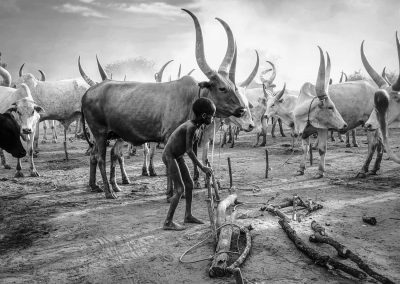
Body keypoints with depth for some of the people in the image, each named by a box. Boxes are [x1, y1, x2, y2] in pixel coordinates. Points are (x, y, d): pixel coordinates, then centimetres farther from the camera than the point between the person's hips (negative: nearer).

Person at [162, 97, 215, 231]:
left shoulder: (194, 125, 3)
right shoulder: (190, 127, -25)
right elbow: (189, 150, -25)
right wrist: (202, 167, -20)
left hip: (178, 157, 9)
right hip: (169, 156, -9)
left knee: (189, 184, 13)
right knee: (180, 189, -10)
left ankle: (188, 215, 26)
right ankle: (168, 222, -5)